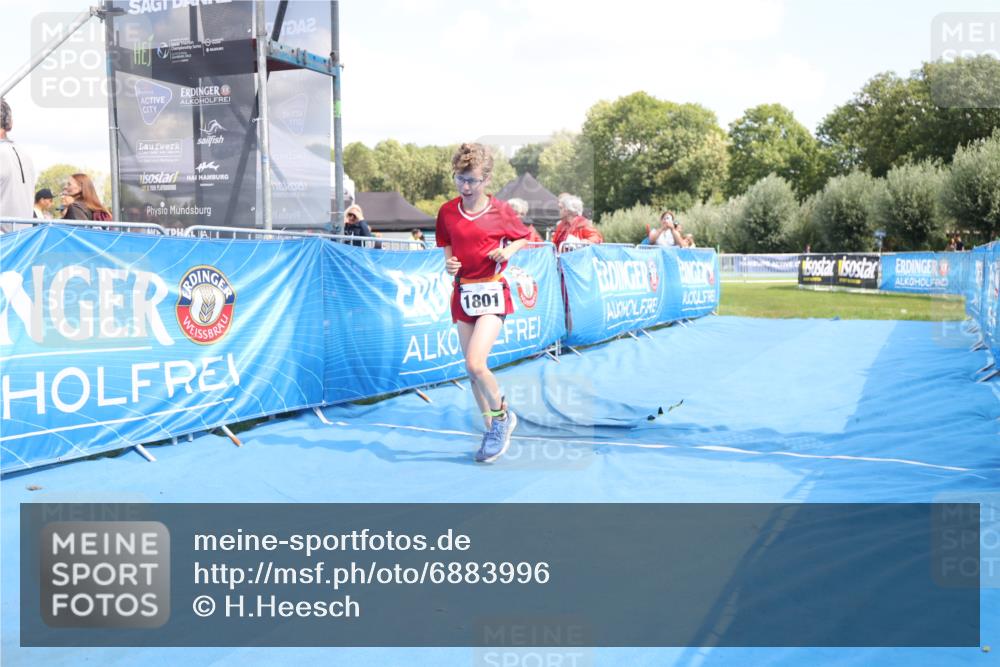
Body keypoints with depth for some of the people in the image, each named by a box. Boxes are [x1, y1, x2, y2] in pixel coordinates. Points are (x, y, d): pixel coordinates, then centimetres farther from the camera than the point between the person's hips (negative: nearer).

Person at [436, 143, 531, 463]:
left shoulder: (501, 210, -5)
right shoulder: (447, 211, 4)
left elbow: (524, 237, 10)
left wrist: (509, 249, -10)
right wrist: (449, 265, -8)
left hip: (492, 293, -5)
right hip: (463, 293, 5)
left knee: (475, 363, -20)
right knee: (472, 369, 8)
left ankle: (502, 415, 7)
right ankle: (492, 430, 24)